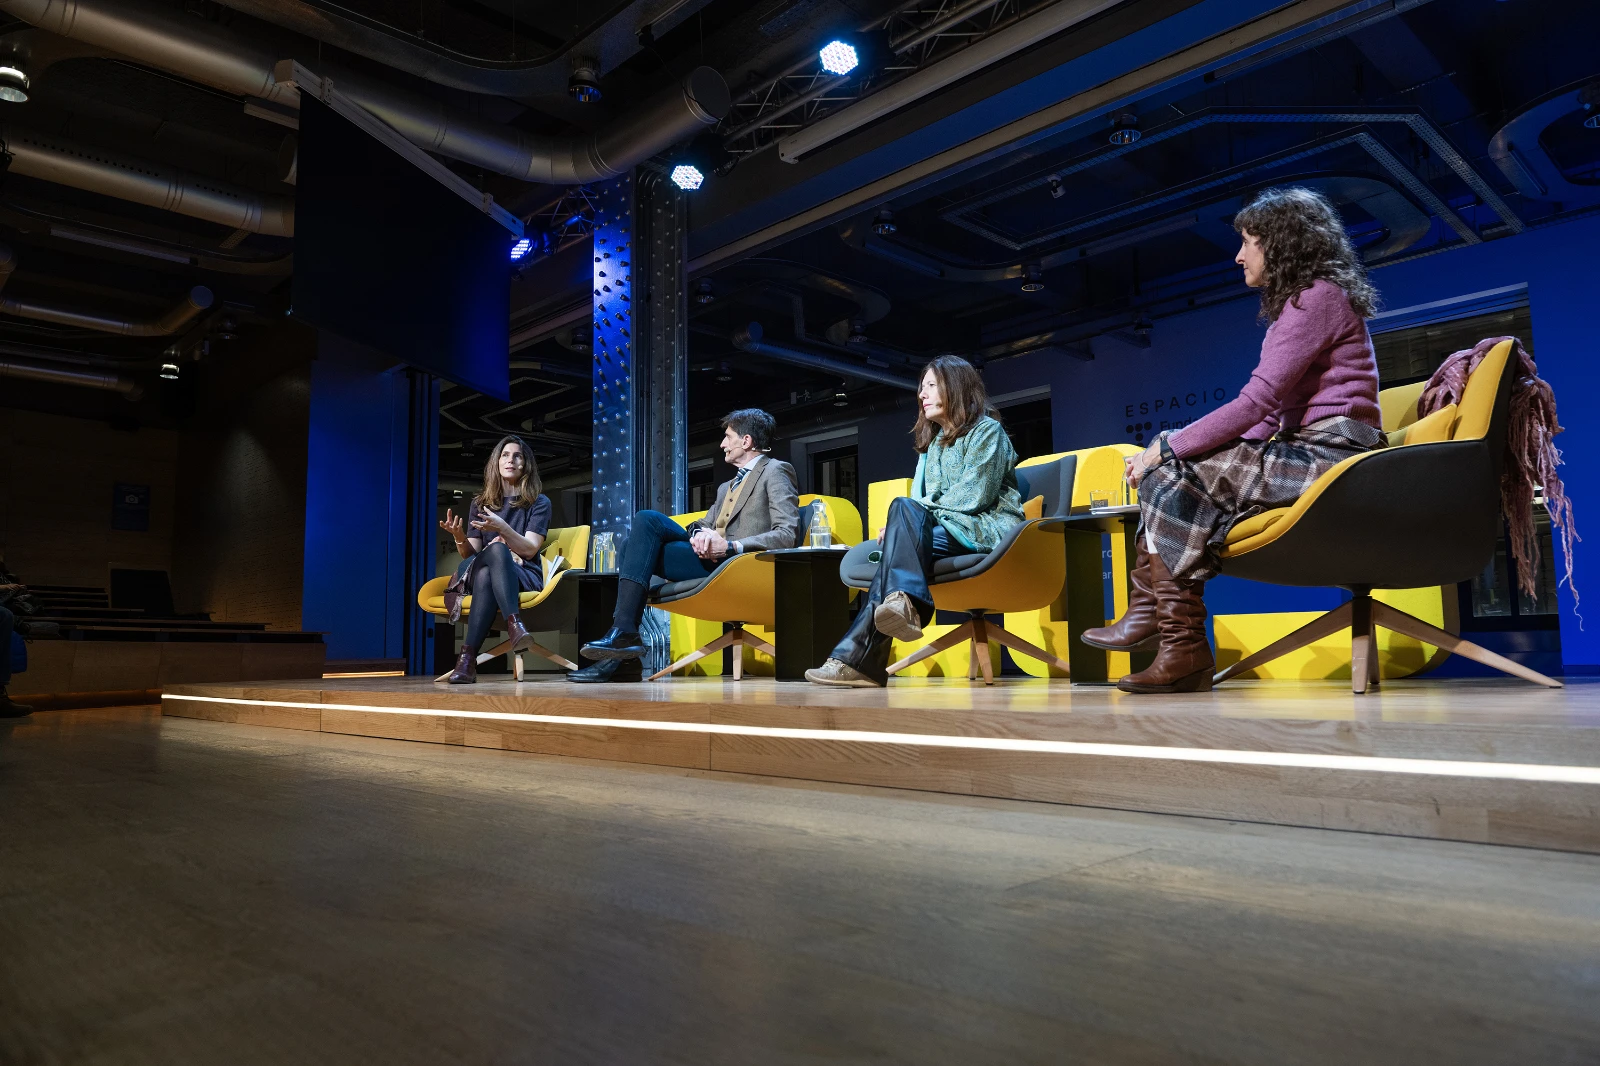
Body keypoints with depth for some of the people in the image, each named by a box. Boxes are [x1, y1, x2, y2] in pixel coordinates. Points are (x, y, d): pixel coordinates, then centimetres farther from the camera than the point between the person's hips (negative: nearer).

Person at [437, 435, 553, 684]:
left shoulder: (539, 502, 6)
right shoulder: (480, 503, 14)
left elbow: (530, 549, -7)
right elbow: (470, 555, 8)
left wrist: (503, 528, -24)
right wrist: (459, 538, -15)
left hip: (524, 577, -2)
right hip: (479, 575, 2)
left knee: (491, 561, -38)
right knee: (497, 549, -36)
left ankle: (468, 656, -46)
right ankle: (514, 623, -52)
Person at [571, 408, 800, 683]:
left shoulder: (775, 472, 3)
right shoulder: (727, 487, 32)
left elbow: (787, 536, -11)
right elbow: (704, 523, 20)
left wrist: (730, 546, -21)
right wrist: (700, 532, -7)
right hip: (709, 555, 8)